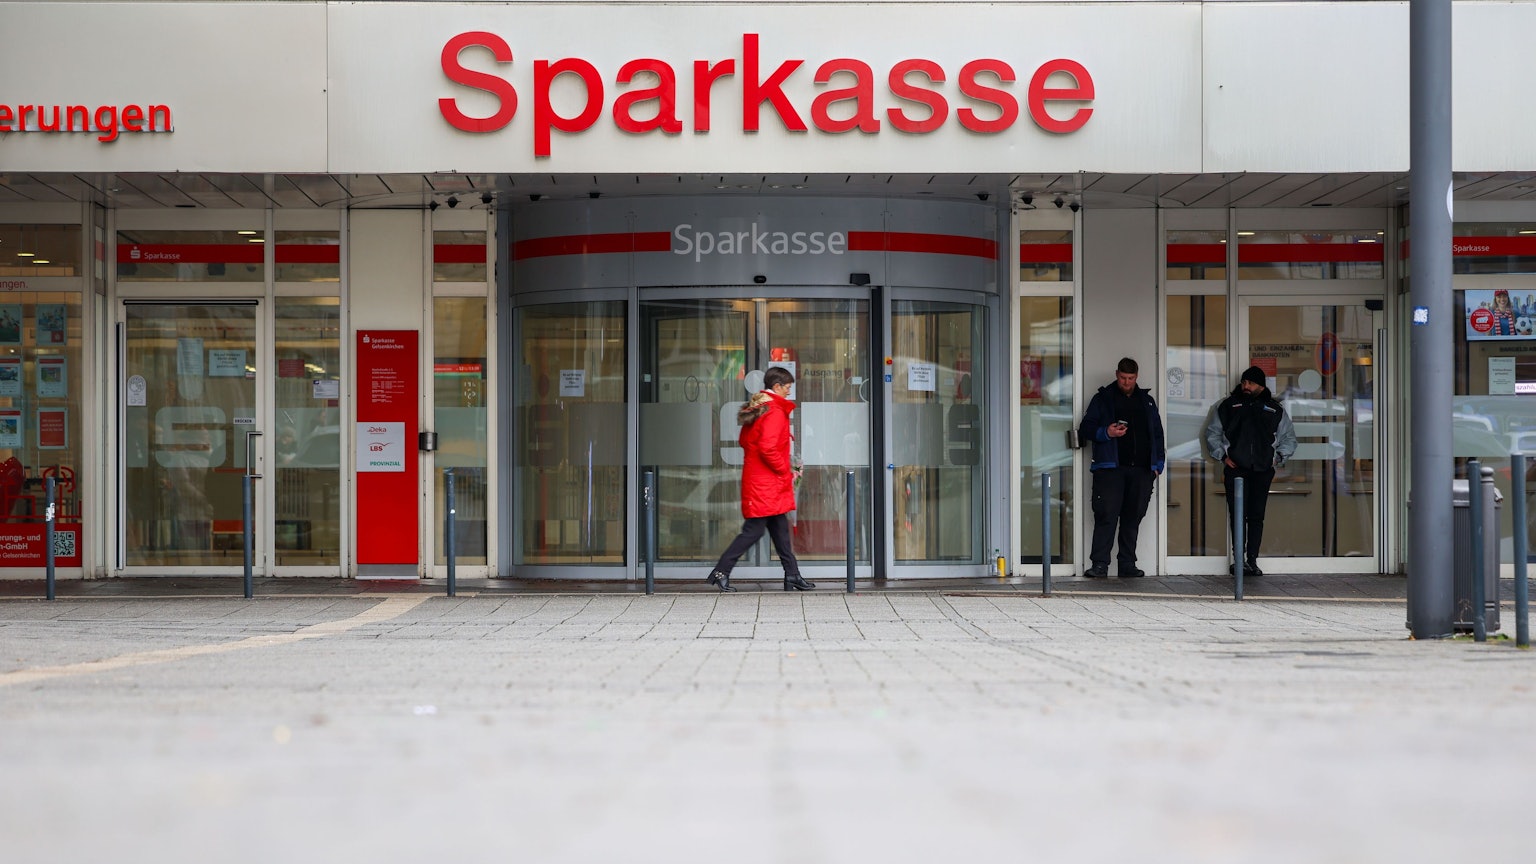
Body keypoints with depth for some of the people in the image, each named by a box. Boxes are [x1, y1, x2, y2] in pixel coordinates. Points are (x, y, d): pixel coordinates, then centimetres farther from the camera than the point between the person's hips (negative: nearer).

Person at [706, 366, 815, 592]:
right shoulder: (775, 411, -16)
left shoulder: (756, 408, 13)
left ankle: (792, 576, 15)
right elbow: (768, 448, -26)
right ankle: (721, 571, -4)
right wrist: (786, 470, -12)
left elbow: (744, 440, 19)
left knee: (780, 529, 12)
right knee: (753, 530, -6)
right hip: (767, 482, -10)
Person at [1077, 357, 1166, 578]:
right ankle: (1099, 564, -10)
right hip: (1110, 468, -4)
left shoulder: (1146, 401, 19)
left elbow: (1157, 434, 22)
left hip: (1141, 469, 4)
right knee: (1107, 516, -11)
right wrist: (1106, 433, -15)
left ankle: (1128, 565, 10)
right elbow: (1085, 429, 4)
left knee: (1133, 517, 5)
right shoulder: (1103, 399, 8)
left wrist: (1157, 463, 12)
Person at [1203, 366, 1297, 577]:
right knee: (1238, 515, -7)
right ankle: (1239, 558, -5)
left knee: (1256, 516, 0)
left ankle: (1252, 560, 3)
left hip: (1262, 471, 1)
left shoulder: (1274, 409, 12)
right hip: (1235, 469, -1)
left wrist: (1278, 458, 8)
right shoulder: (1228, 405, 9)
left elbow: (1289, 438, 21)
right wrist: (1223, 456, 4)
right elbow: (1212, 433, 14)